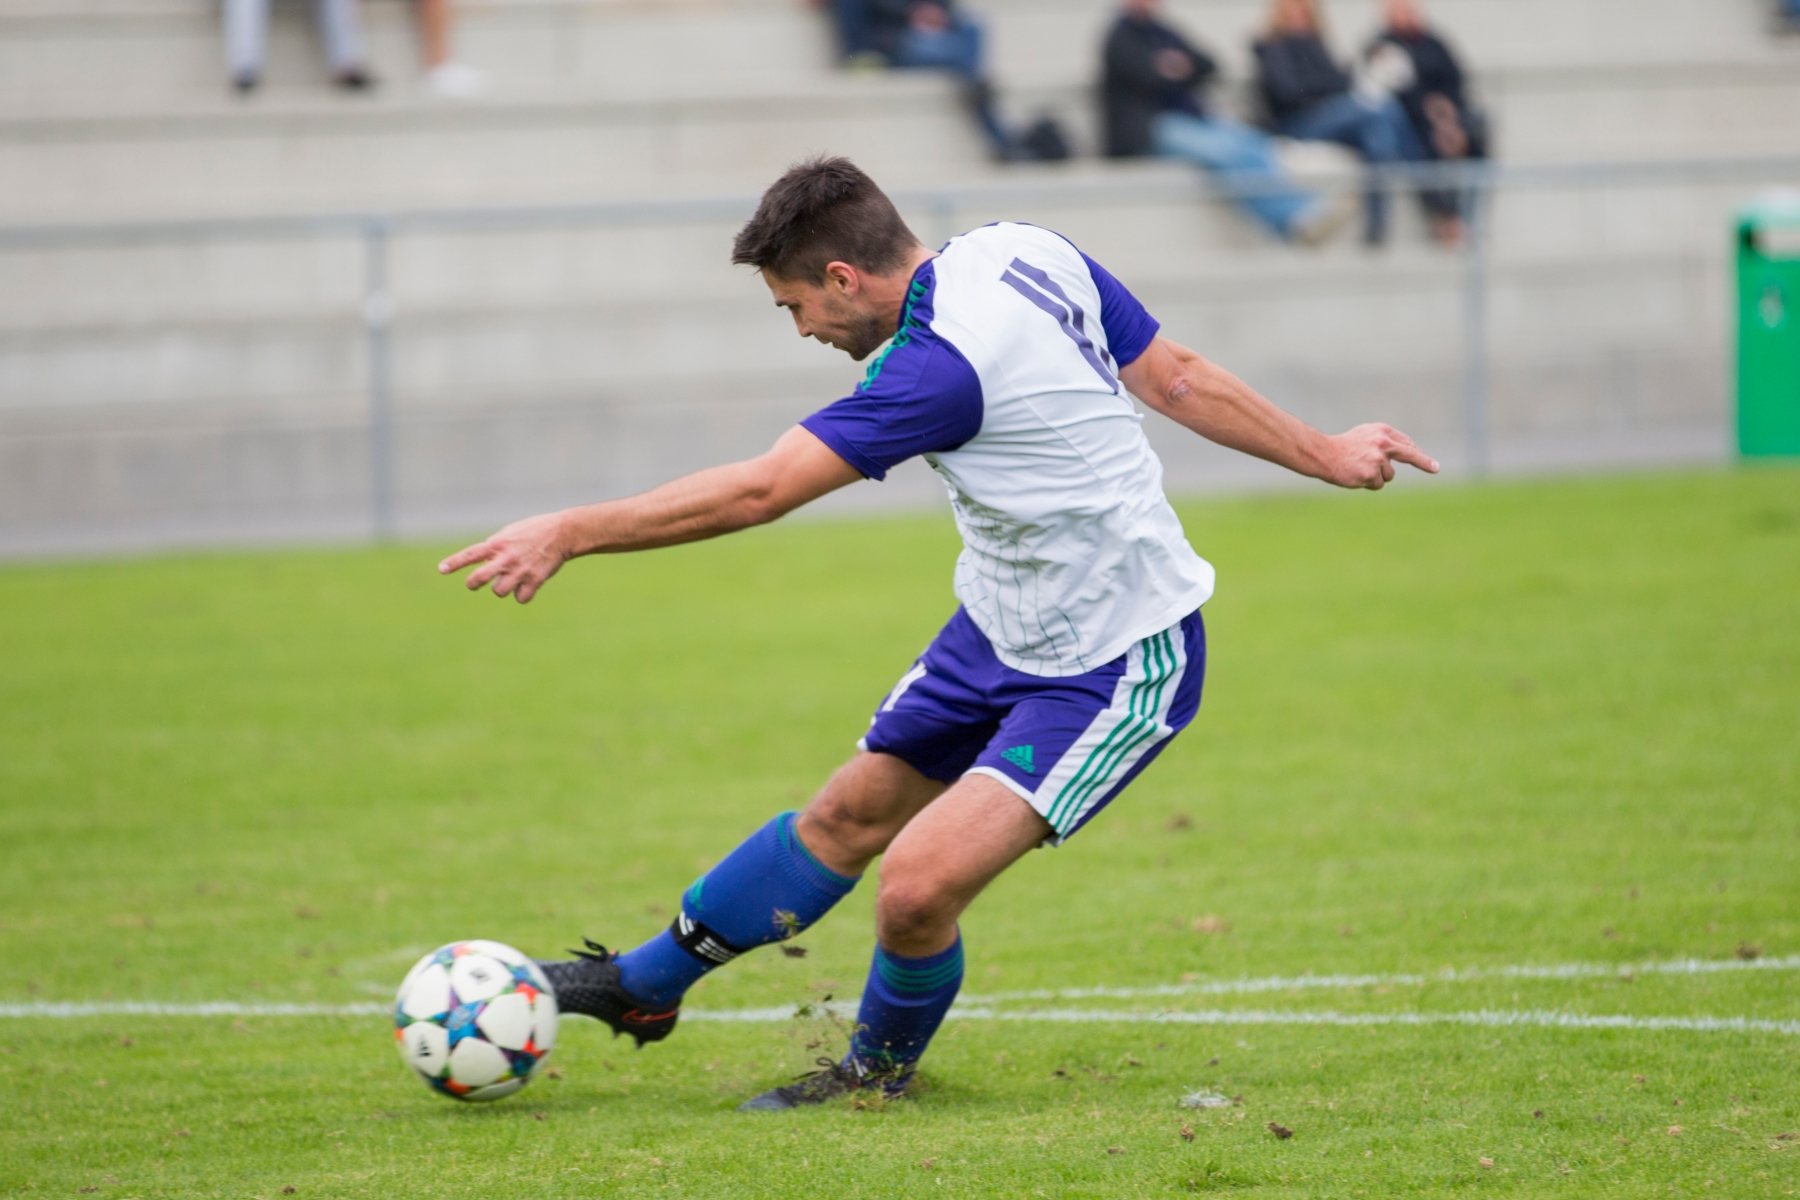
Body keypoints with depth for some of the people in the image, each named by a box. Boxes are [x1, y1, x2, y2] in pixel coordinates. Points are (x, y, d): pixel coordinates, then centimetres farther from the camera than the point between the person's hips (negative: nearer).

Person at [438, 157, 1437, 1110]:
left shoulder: (941, 369, -30)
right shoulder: (1022, 252, -5)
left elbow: (756, 492, -26)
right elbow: (1175, 376, 3)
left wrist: (571, 533, -19)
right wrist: (1323, 454, 14)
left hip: (1118, 669, -10)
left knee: (918, 886, -17)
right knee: (849, 815, 18)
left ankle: (883, 1061, 13)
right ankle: (641, 986, 31)